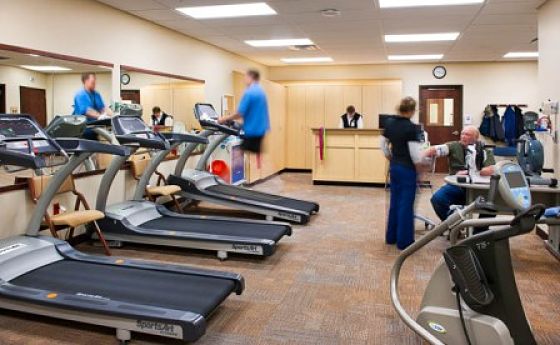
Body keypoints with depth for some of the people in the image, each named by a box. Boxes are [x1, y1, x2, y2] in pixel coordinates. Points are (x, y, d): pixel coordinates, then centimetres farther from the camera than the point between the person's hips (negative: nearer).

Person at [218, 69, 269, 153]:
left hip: (252, 130, -9)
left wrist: (225, 119, -3)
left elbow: (240, 113, -17)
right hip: (260, 129, 9)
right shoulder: (261, 91, 13)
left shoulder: (249, 92, -14)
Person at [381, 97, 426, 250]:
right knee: (406, 204, 2)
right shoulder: (412, 127, -19)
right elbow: (415, 153, -20)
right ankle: (404, 241, 11)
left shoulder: (389, 122, 2)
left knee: (395, 201, 16)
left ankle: (391, 236, 26)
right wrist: (419, 164, -3)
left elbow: (383, 144, 10)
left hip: (394, 167, 7)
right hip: (407, 169, -7)